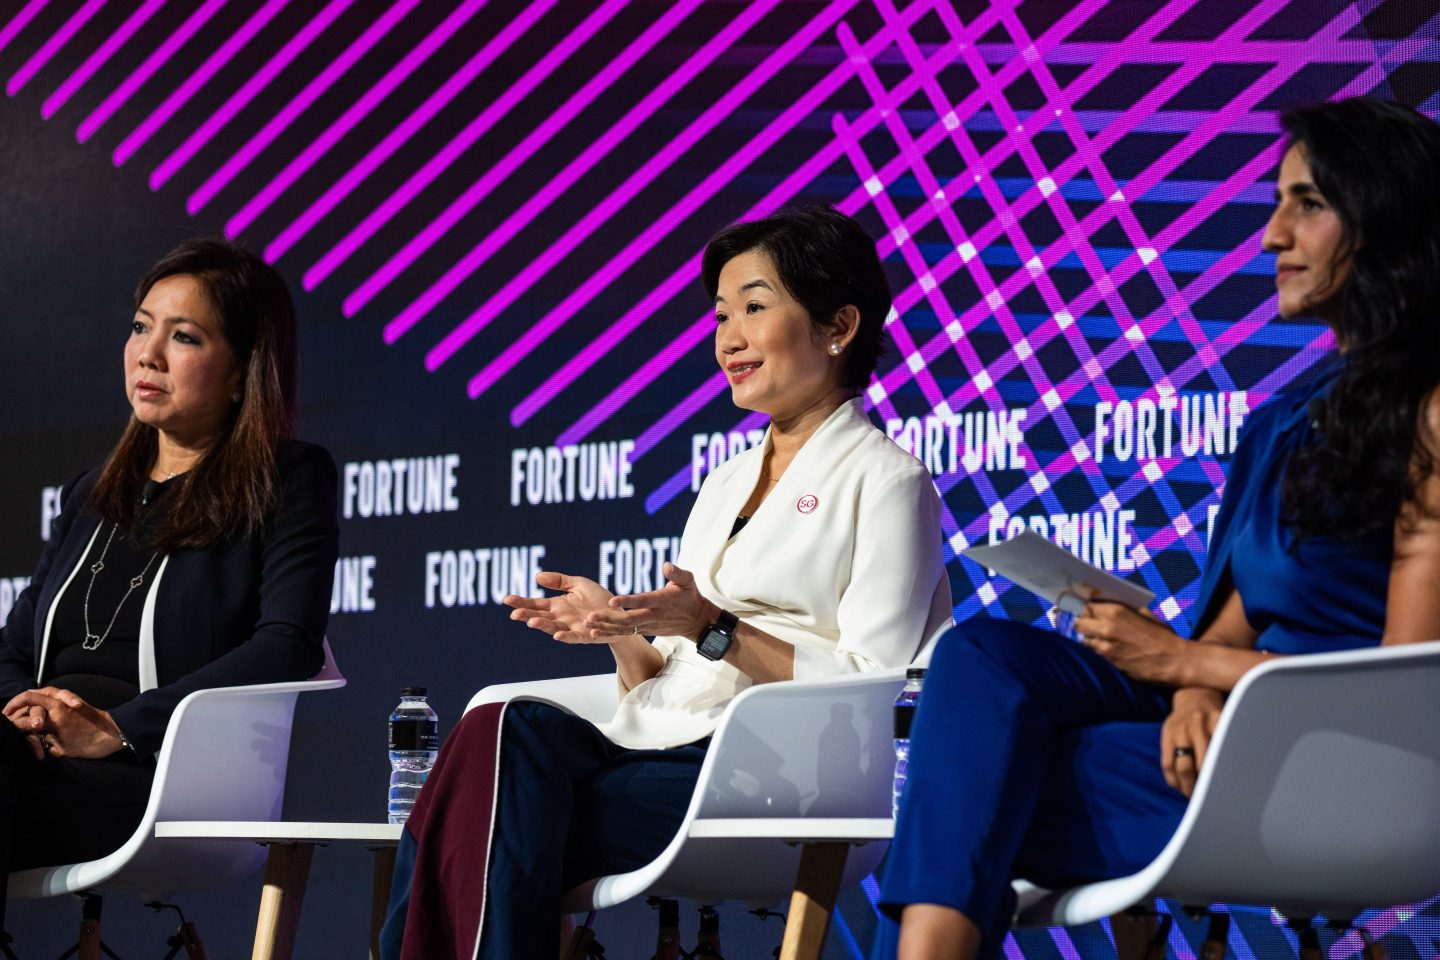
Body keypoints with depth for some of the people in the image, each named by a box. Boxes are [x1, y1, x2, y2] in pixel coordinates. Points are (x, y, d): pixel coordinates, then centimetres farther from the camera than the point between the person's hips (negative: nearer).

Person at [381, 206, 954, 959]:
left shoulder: (884, 480, 4)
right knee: (503, 731, -26)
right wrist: (618, 632, 3)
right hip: (664, 748, 7)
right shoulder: (725, 483, 28)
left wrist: (716, 631, -15)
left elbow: (873, 689, -8)